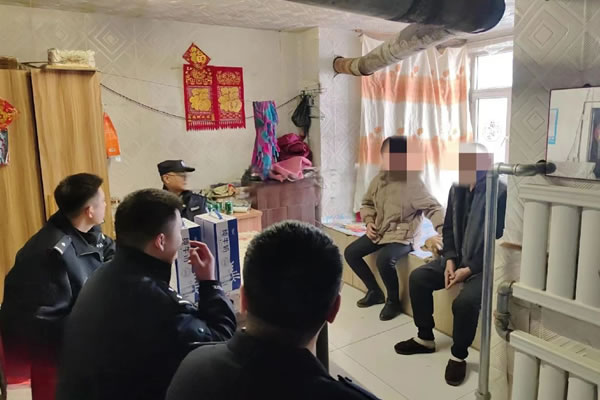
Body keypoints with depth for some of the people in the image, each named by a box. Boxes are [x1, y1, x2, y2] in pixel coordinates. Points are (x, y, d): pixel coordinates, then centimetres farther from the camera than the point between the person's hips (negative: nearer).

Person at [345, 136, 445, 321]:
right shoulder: (379, 179, 1)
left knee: (384, 260, -33)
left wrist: (442, 233, -35)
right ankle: (375, 291, 17)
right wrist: (369, 221, -3)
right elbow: (367, 203, 15)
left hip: (402, 236, -7)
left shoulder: (413, 183, -18)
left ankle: (393, 301, -4)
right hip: (379, 232, 7)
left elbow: (434, 208, -20)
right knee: (350, 253, 0)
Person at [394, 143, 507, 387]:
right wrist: (450, 260, -5)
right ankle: (425, 339, 10)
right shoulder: (457, 189, 3)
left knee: (465, 301, -30)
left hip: (485, 265, -7)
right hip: (458, 259, 7)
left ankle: (459, 356, -2)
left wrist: (469, 269, -22)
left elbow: (500, 242, -20)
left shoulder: (500, 193, -19)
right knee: (418, 278, -6)